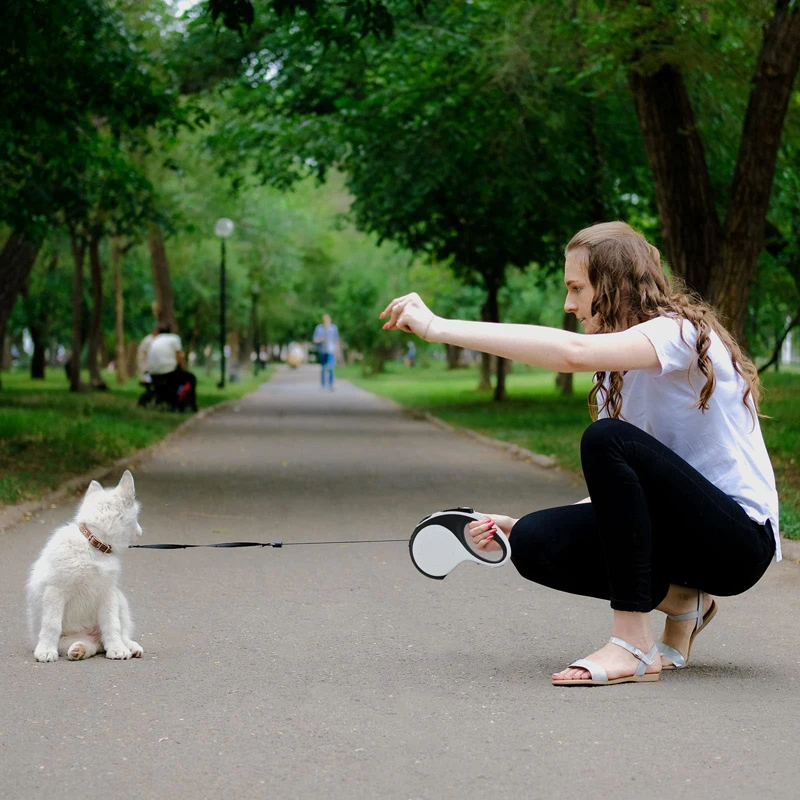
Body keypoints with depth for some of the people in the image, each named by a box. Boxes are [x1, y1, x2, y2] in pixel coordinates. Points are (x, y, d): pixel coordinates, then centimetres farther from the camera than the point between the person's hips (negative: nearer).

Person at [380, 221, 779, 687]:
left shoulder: (681, 331, -15)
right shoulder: (616, 371, 12)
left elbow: (574, 352, -36)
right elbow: (615, 494, 10)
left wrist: (440, 327, -34)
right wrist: (516, 527, -2)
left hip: (741, 536, -8)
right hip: (681, 532, 8)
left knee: (608, 439, -31)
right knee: (534, 542, -15)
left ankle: (635, 648, -27)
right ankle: (680, 601, 5)